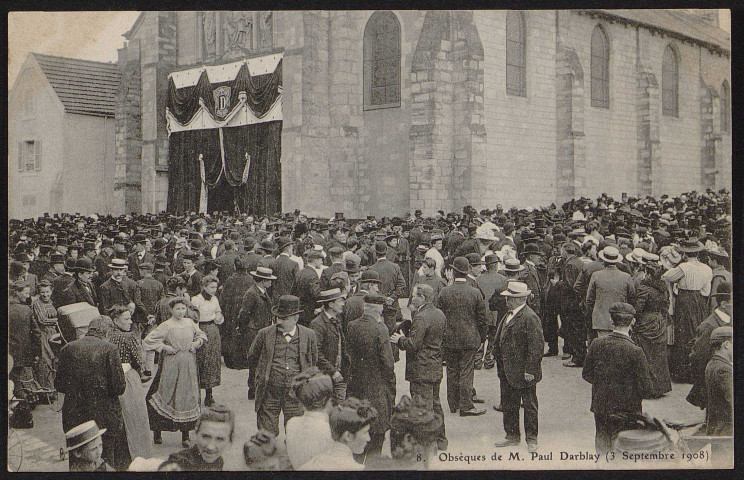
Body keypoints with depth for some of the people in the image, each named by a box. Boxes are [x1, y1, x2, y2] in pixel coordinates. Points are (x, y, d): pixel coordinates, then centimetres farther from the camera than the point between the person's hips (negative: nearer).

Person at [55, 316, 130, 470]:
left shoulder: (67, 349, 1)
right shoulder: (109, 349, -9)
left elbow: (59, 386, 6)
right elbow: (119, 387, -11)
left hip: (73, 416, 3)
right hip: (104, 416, -3)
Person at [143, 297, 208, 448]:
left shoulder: (190, 323, 7)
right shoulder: (166, 325, -8)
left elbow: (201, 335, 25)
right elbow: (148, 340, -11)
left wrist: (197, 343, 6)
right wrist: (164, 347, -13)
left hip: (188, 366, 4)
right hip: (171, 366, -4)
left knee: (188, 398, 3)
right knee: (166, 397, -1)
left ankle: (185, 435, 10)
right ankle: (157, 432, 13)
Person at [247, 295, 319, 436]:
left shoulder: (308, 335, 3)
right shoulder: (265, 334, 1)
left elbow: (314, 362, 16)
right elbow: (252, 359, 14)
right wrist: (263, 374, 12)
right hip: (270, 391, 0)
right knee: (267, 433, 2)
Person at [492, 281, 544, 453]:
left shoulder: (530, 318, -18)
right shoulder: (509, 315, 11)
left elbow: (536, 346, -20)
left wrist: (529, 370, -21)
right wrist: (500, 365, 16)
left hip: (524, 372, -9)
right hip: (506, 371, 9)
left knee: (529, 405, 5)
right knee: (508, 405, 14)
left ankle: (531, 440, 16)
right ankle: (512, 436, 26)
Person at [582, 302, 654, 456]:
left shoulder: (597, 344, -9)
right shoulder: (635, 351, -20)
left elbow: (586, 375, 3)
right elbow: (647, 390, -16)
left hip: (600, 408, 4)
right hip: (627, 413, -4)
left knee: (603, 450, 19)